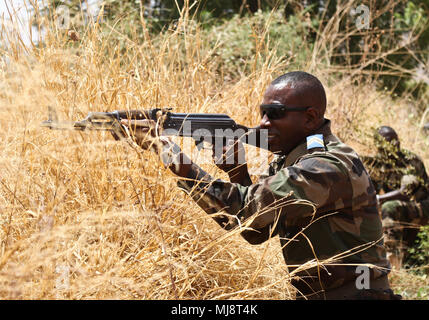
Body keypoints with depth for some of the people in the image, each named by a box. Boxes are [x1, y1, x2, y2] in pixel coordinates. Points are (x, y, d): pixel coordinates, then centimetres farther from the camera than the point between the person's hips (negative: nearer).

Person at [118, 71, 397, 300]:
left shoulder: (330, 168, -21)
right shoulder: (291, 160, 7)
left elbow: (240, 211, -26)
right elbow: (257, 231, 12)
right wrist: (238, 173, -4)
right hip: (310, 294, 8)